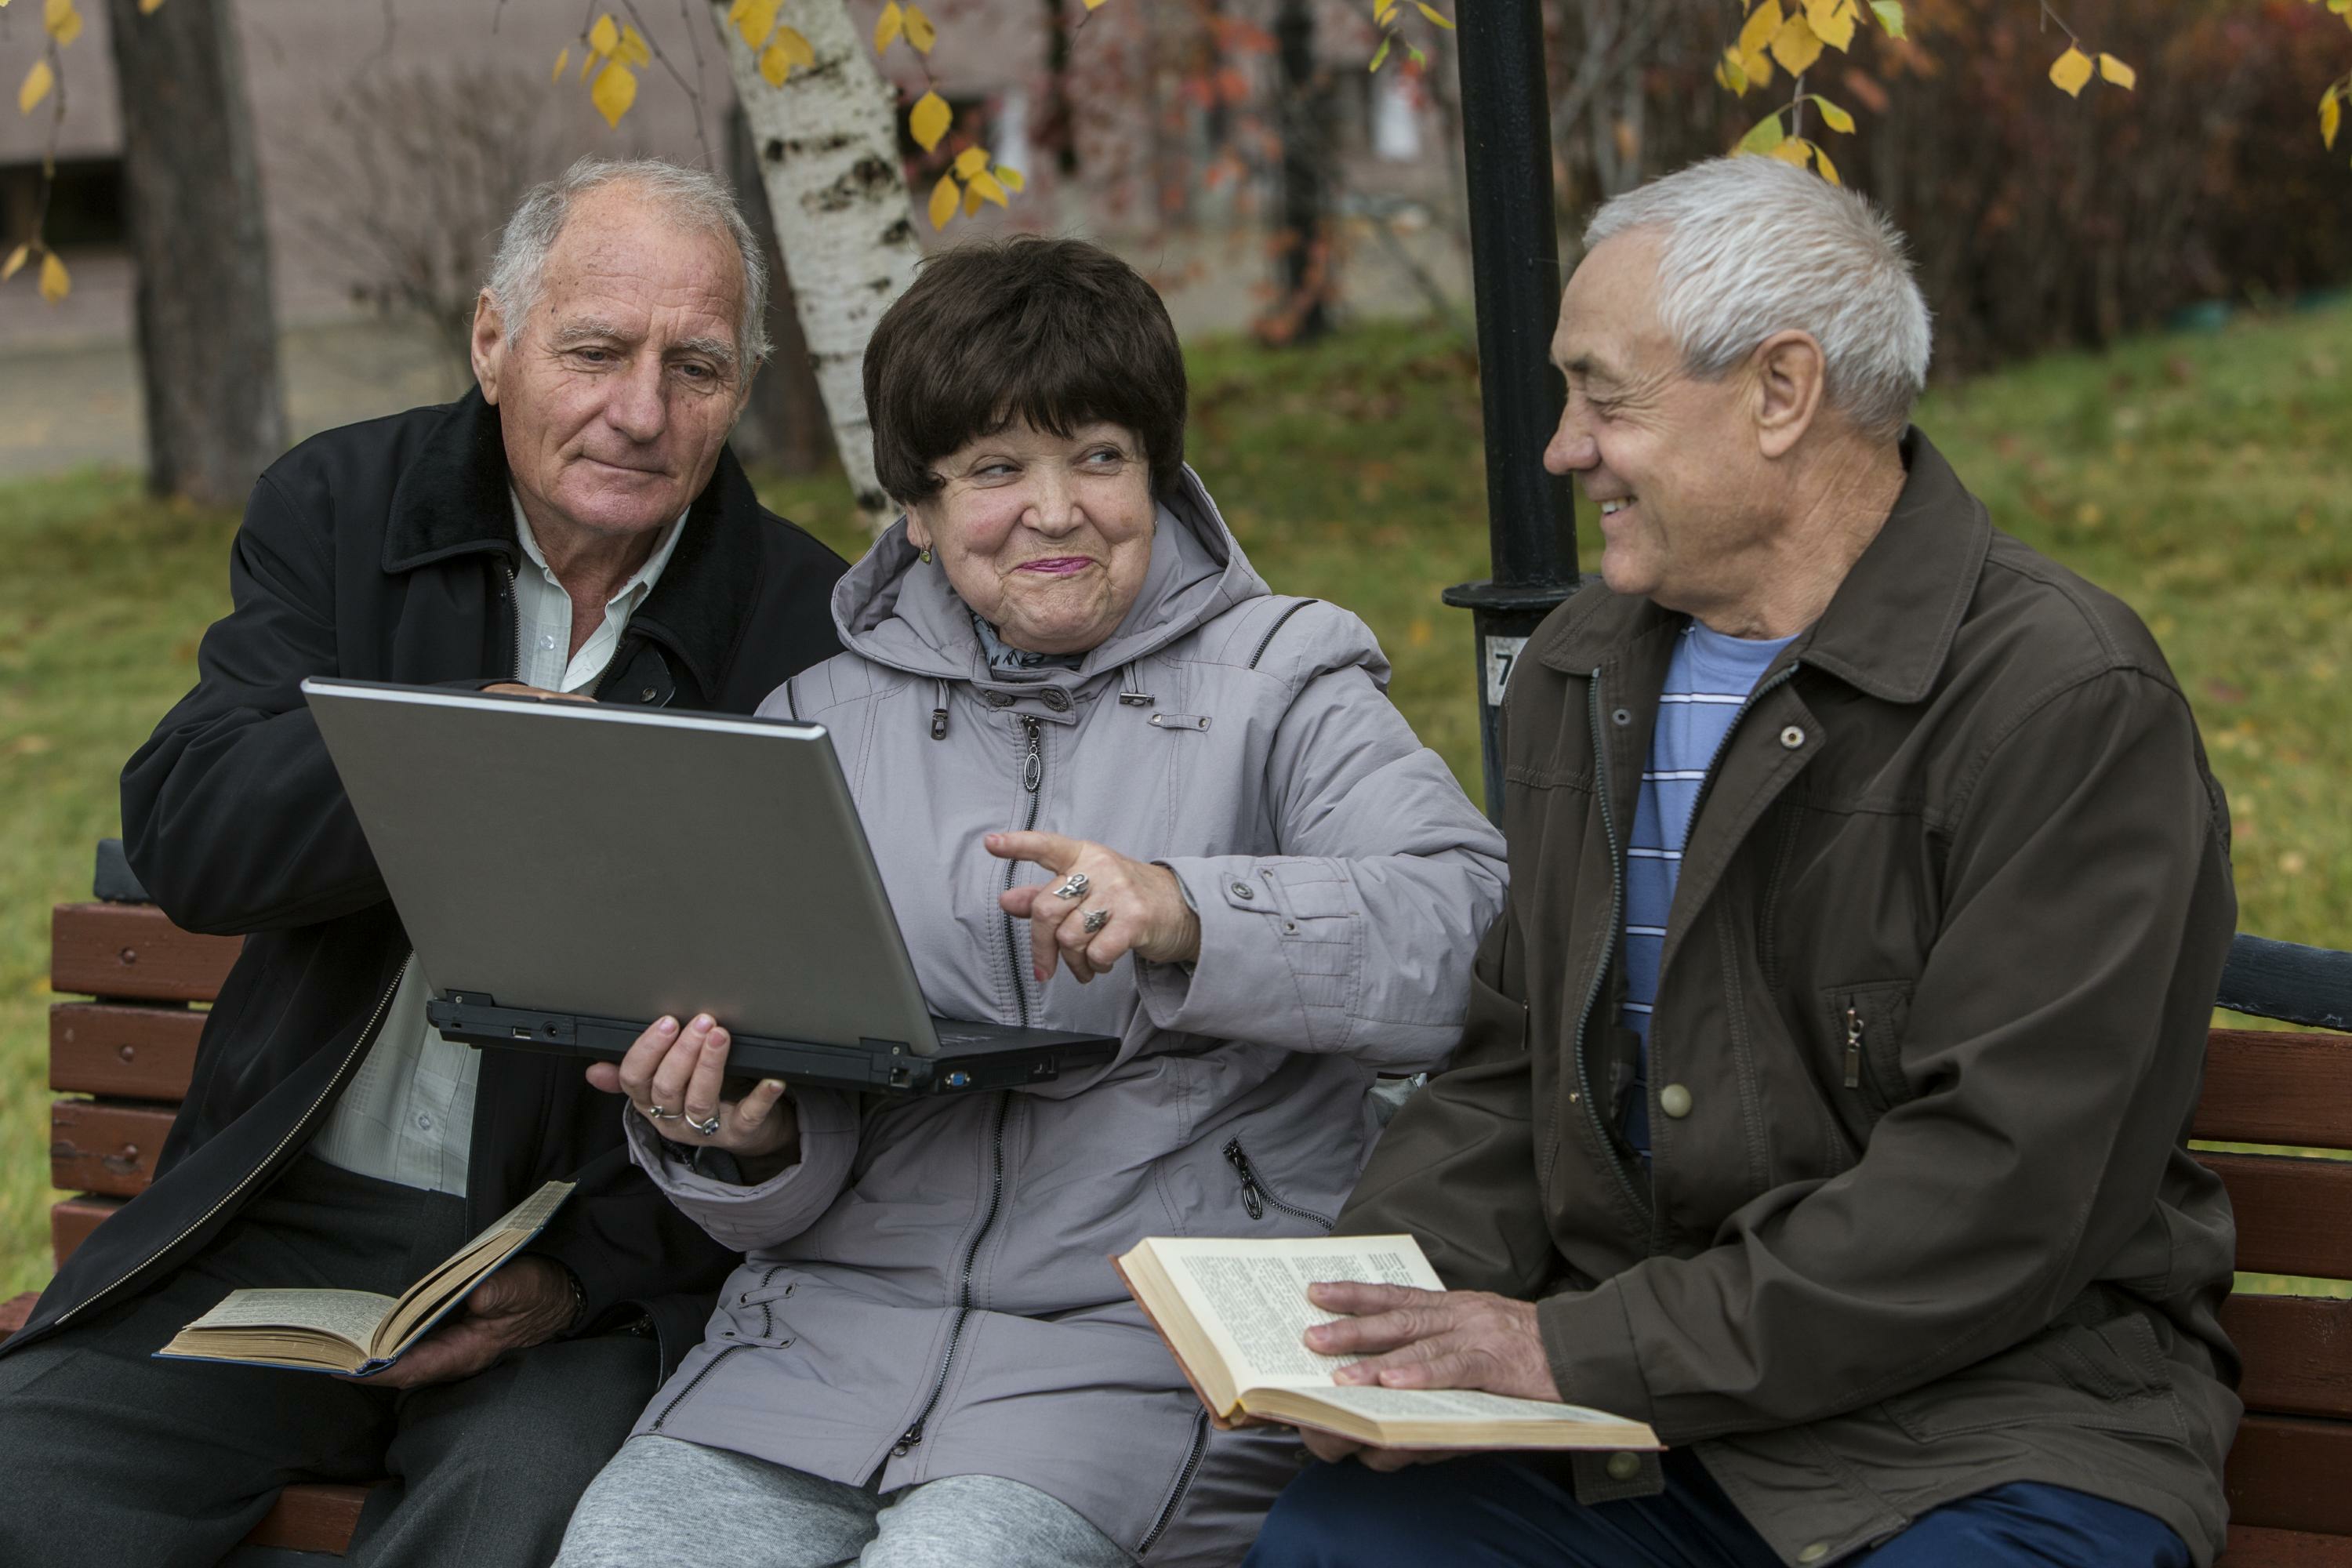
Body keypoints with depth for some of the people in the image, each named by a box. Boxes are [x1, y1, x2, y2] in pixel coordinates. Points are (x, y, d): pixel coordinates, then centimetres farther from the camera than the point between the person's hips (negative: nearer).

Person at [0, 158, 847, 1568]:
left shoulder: (809, 630, -3)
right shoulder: (340, 510, 5)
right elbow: (187, 836, -9)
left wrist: (588, 1266, -17)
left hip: (606, 1248, -2)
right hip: (293, 1214, 3)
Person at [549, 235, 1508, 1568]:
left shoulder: (1280, 683, 8)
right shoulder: (824, 721, 17)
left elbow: (1474, 931, -12)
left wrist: (1192, 915, -27)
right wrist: (741, 1138, -8)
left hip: (1149, 1348, -3)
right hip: (835, 1325, 3)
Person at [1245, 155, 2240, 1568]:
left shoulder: (2070, 705, -12)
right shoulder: (1583, 673, 14)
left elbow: (1994, 1199, -18)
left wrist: (1582, 1347, -18)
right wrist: (1373, 1308, -2)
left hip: (1987, 1434, -5)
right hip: (1628, 1413, 5)